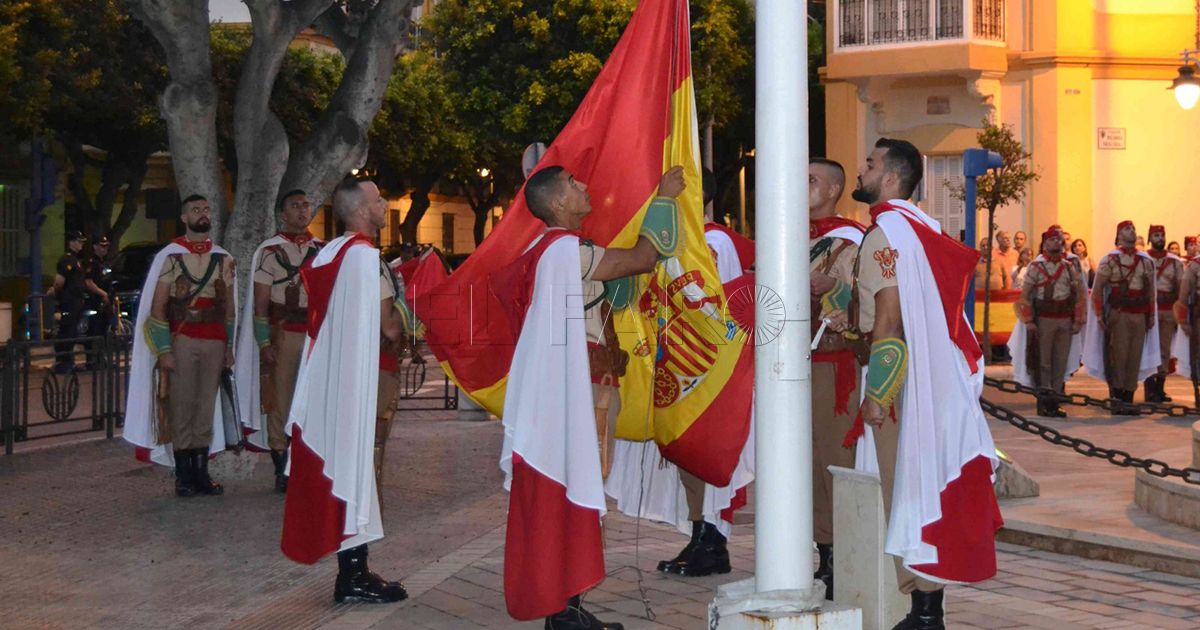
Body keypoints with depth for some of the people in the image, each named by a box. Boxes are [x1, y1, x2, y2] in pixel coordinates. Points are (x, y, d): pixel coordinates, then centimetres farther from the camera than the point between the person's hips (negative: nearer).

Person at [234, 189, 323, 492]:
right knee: (280, 401, -1)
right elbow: (260, 304, -3)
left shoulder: (323, 249, 11)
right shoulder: (269, 251, -1)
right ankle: (282, 471, 6)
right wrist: (264, 344, -11)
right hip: (283, 334, -4)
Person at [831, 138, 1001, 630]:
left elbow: (889, 319, -20)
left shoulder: (885, 234, -13)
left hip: (899, 382, -9)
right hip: (935, 379, 9)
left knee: (906, 490, -3)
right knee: (926, 484, 12)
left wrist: (875, 394, -19)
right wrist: (855, 322, 14)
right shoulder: (922, 228, 15)